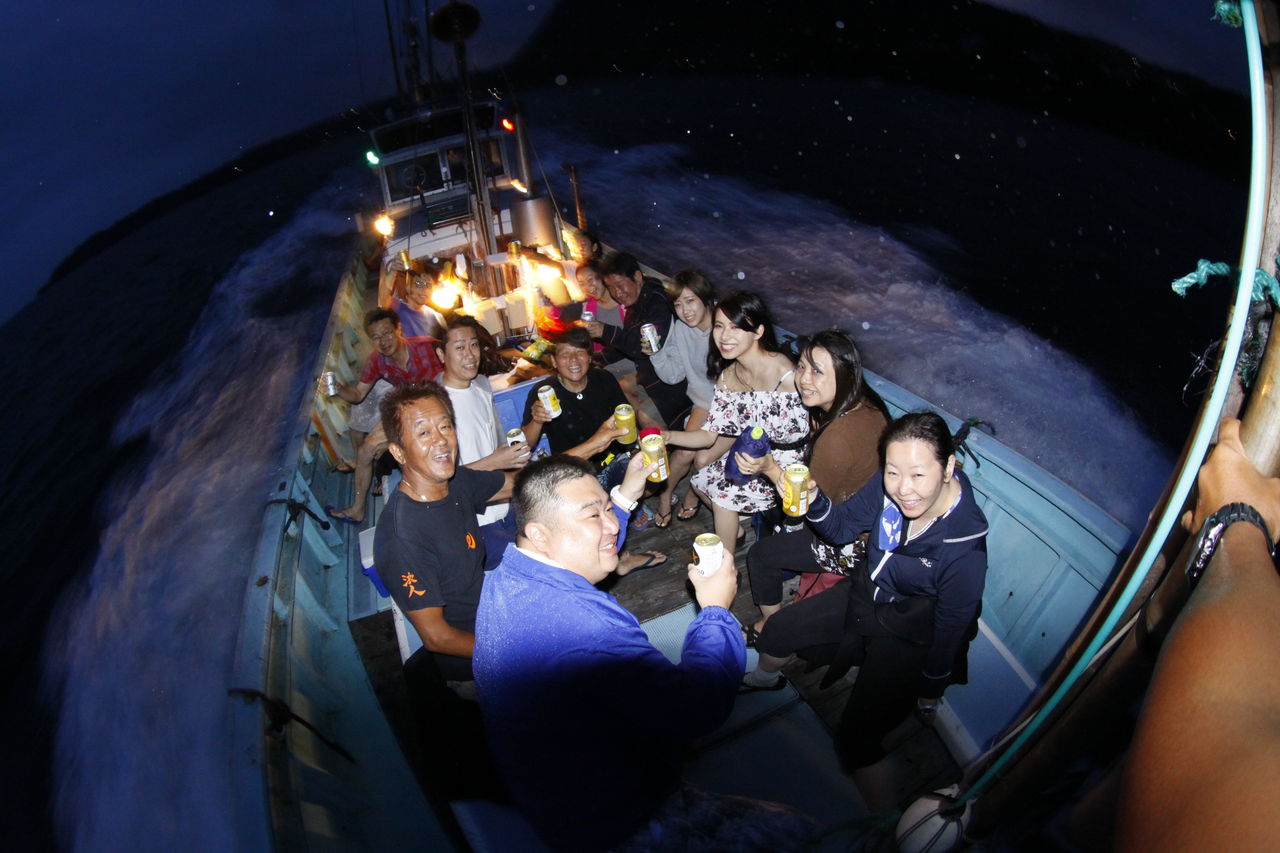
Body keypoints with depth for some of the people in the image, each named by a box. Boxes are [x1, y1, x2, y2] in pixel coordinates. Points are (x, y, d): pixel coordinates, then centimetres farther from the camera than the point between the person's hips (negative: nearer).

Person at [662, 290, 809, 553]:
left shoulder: (785, 375, -30)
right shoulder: (727, 376, -5)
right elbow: (710, 434, -6)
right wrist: (668, 436, -21)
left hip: (788, 460, -8)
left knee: (723, 493, -14)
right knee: (702, 480, 8)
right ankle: (734, 531, 35)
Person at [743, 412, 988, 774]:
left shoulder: (965, 550, -35)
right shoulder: (889, 485, -23)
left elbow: (951, 629, -19)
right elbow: (841, 529, -5)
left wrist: (930, 694, -2)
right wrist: (813, 499, -28)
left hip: (908, 637, -5)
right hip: (864, 595, 6)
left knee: (855, 736, -11)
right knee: (778, 628, 14)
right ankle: (764, 677, 50)